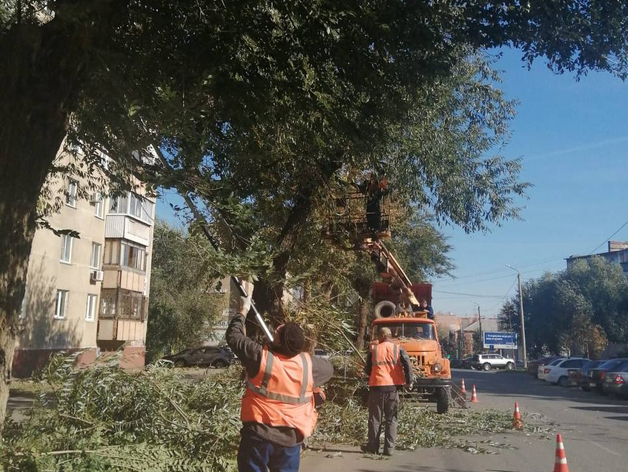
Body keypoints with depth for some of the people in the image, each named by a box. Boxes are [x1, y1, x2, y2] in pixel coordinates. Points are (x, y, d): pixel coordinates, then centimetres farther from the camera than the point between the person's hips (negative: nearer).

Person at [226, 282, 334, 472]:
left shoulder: (260, 357, -16)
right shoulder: (308, 364, -8)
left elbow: (233, 335, -2)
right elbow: (329, 369, 15)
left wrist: (244, 309, 10)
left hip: (258, 434, -2)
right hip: (291, 438, 3)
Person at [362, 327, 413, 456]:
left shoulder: (374, 350, 4)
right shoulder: (398, 349, 2)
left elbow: (367, 369, 10)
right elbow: (407, 364, -12)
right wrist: (409, 381, -5)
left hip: (377, 387, 0)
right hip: (393, 388, 0)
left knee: (375, 418, 10)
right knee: (391, 419, 8)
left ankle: (373, 446, 15)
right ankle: (389, 449, 6)